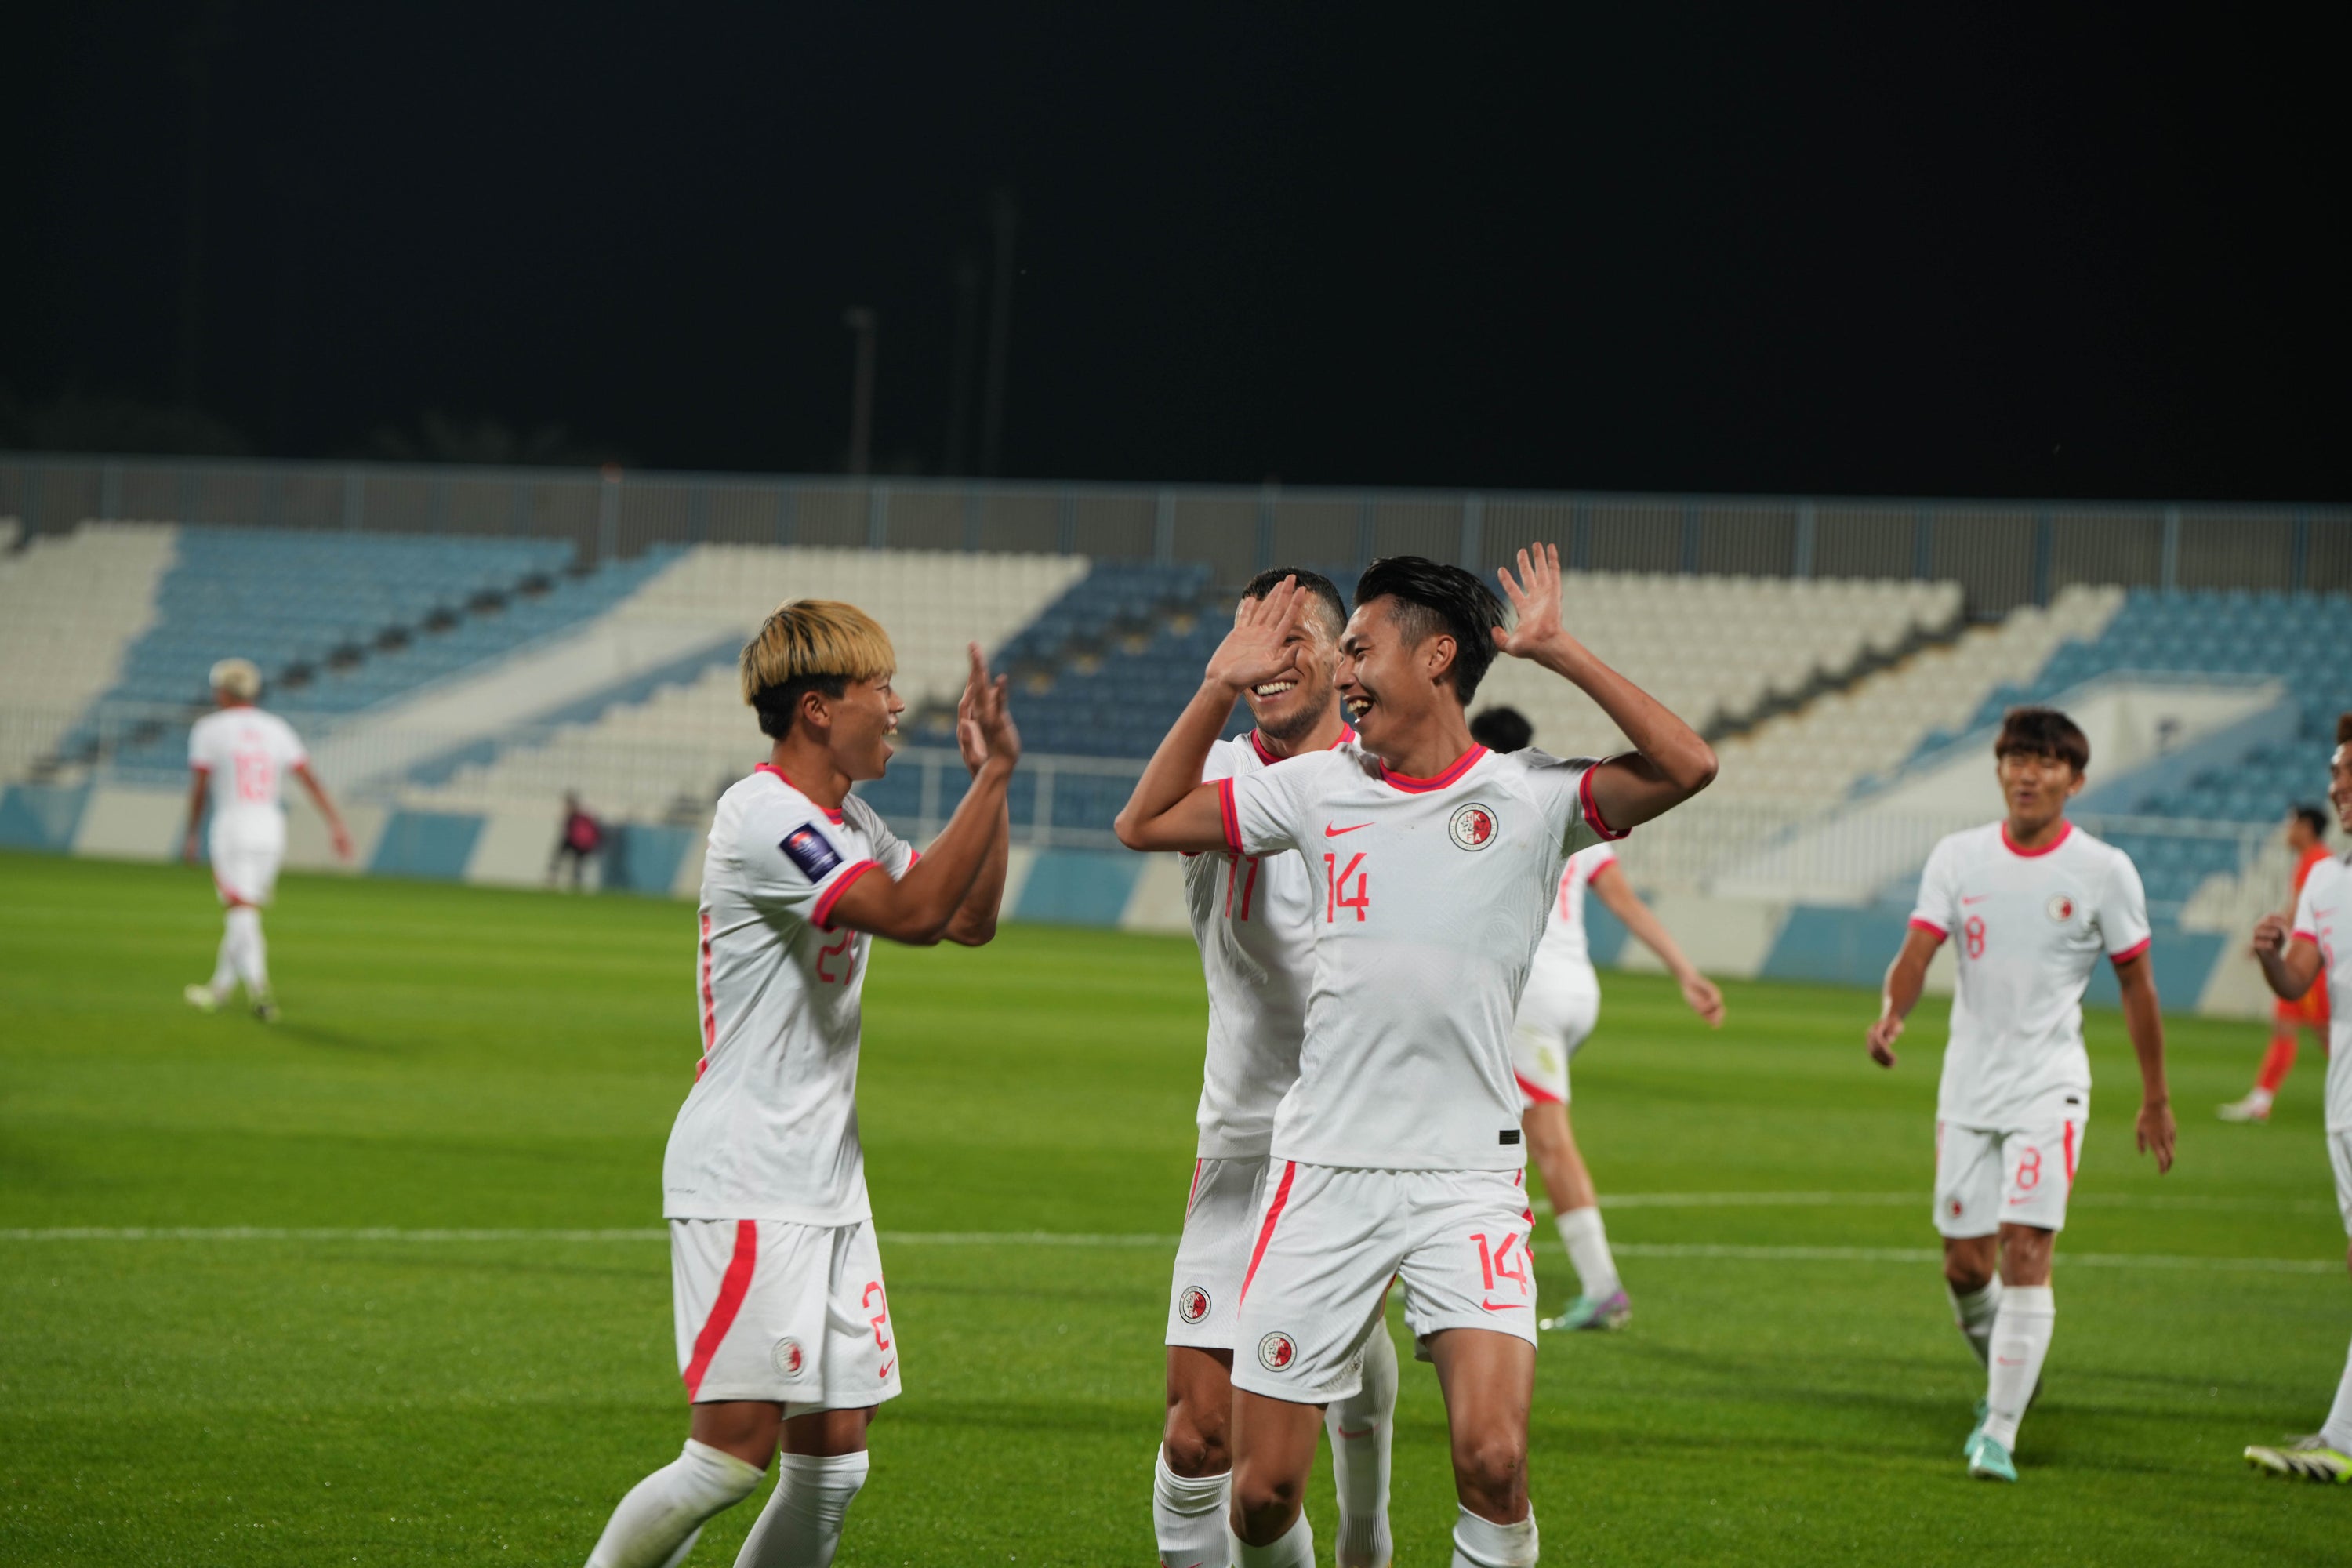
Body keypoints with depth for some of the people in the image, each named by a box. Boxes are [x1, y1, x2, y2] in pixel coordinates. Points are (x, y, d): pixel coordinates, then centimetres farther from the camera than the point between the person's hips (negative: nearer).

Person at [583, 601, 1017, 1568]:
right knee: (734, 1452, -14)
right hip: (743, 1186, -9)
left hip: (828, 1184, 9)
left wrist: (990, 780, 10)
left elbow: (971, 921, 21)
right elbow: (914, 913, -24)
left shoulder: (846, 824, 15)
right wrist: (992, 778, -21)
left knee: (833, 1459, 5)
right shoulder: (765, 817, -15)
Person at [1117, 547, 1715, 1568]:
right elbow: (1146, 824, 15)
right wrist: (1221, 687, 8)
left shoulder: (1529, 797, -1)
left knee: (1491, 1461, -20)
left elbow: (1686, 767, -16)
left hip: (1469, 1181, -3)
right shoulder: (1318, 786, 8)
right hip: (1323, 1170, 3)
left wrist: (1558, 653, -13)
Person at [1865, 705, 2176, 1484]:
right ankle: (2005, 1381, 35)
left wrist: (2155, 1099, 8)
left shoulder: (2103, 870, -4)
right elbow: (1918, 950, -7)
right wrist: (1892, 1013, -29)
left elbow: (2135, 983, 5)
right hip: (1968, 1087, 3)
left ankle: (1999, 1434, -12)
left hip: (2049, 1088, -3)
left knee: (2025, 1251, -15)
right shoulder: (1959, 857, 2)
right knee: (1964, 1264, 6)